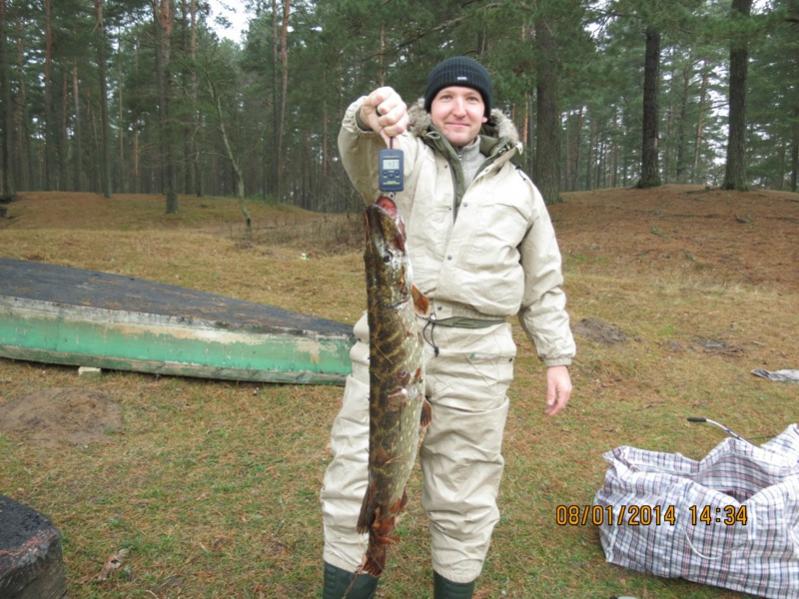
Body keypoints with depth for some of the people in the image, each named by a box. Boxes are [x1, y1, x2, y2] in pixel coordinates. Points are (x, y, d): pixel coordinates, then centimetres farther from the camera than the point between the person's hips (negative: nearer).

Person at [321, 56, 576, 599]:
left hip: (475, 362, 2)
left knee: (465, 501, 12)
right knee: (355, 486, 5)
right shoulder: (404, 159, 7)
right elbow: (358, 150, -18)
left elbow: (543, 283, 17)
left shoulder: (518, 188, 14)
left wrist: (558, 358, 12)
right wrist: (370, 119, -41)